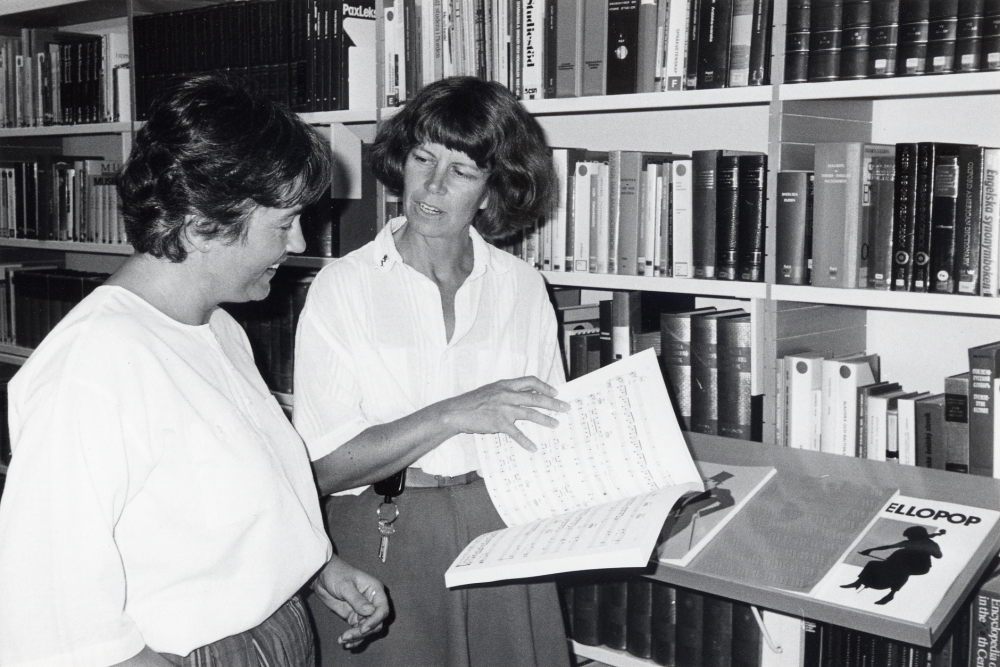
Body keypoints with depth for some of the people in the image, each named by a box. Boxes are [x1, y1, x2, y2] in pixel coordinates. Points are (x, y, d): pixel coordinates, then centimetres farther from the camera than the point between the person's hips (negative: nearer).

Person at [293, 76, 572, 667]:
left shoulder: (524, 288, 3)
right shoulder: (343, 287, -6)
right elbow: (324, 465, -14)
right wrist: (453, 415, -22)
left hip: (504, 533, 3)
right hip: (385, 545, -2)